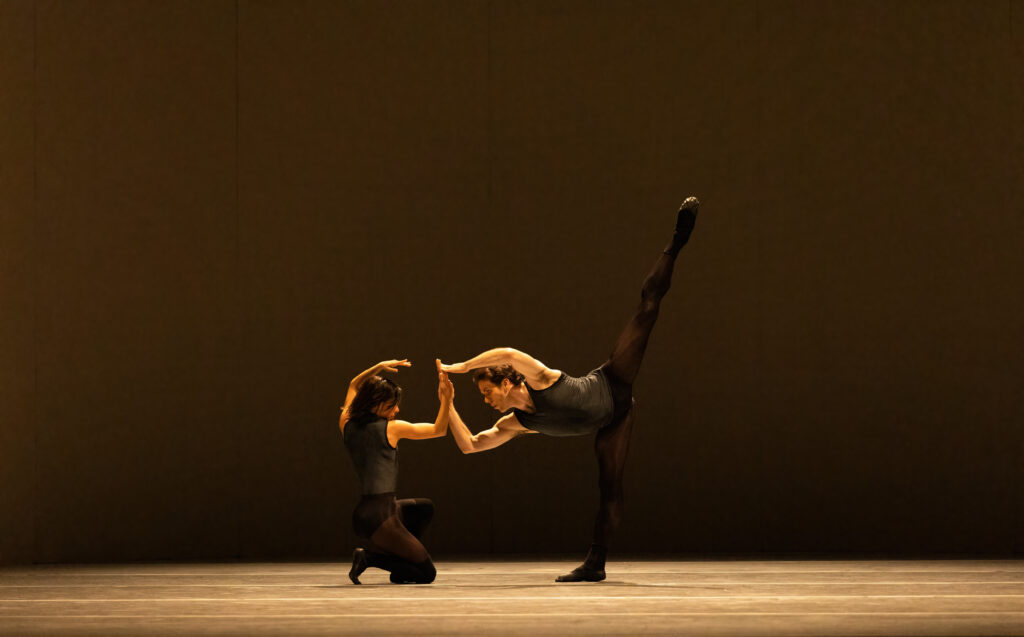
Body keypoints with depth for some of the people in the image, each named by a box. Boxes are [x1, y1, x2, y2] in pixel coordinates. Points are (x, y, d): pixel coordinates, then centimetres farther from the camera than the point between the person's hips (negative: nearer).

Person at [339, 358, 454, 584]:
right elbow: (439, 430, 3)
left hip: (363, 513, 8)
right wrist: (447, 399, 5)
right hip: (380, 517, -8)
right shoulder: (391, 429, -9)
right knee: (427, 574, -1)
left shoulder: (347, 425, 8)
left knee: (424, 508, 34)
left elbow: (354, 386, 28)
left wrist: (378, 368, 20)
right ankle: (371, 556, -8)